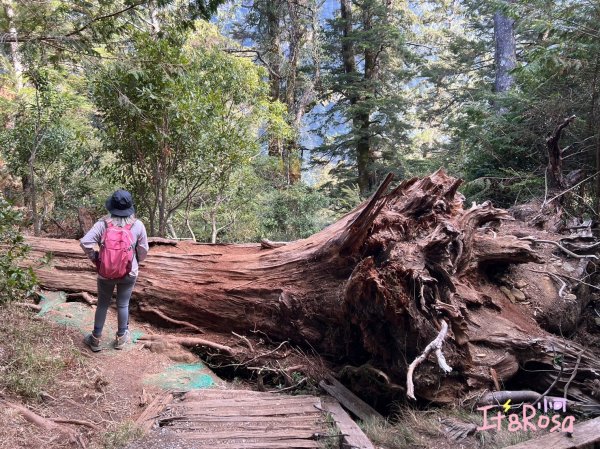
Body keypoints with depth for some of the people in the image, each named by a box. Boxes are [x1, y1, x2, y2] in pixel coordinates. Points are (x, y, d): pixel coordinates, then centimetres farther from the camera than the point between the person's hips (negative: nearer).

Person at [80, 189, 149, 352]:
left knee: (102, 305, 16)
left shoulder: (103, 223, -14)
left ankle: (96, 339, 28)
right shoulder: (138, 225, -12)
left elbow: (85, 242, -19)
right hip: (129, 273, 0)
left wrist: (94, 258, -3)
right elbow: (143, 251, -5)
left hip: (105, 272, 0)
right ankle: (121, 338, 29)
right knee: (123, 305, 15)